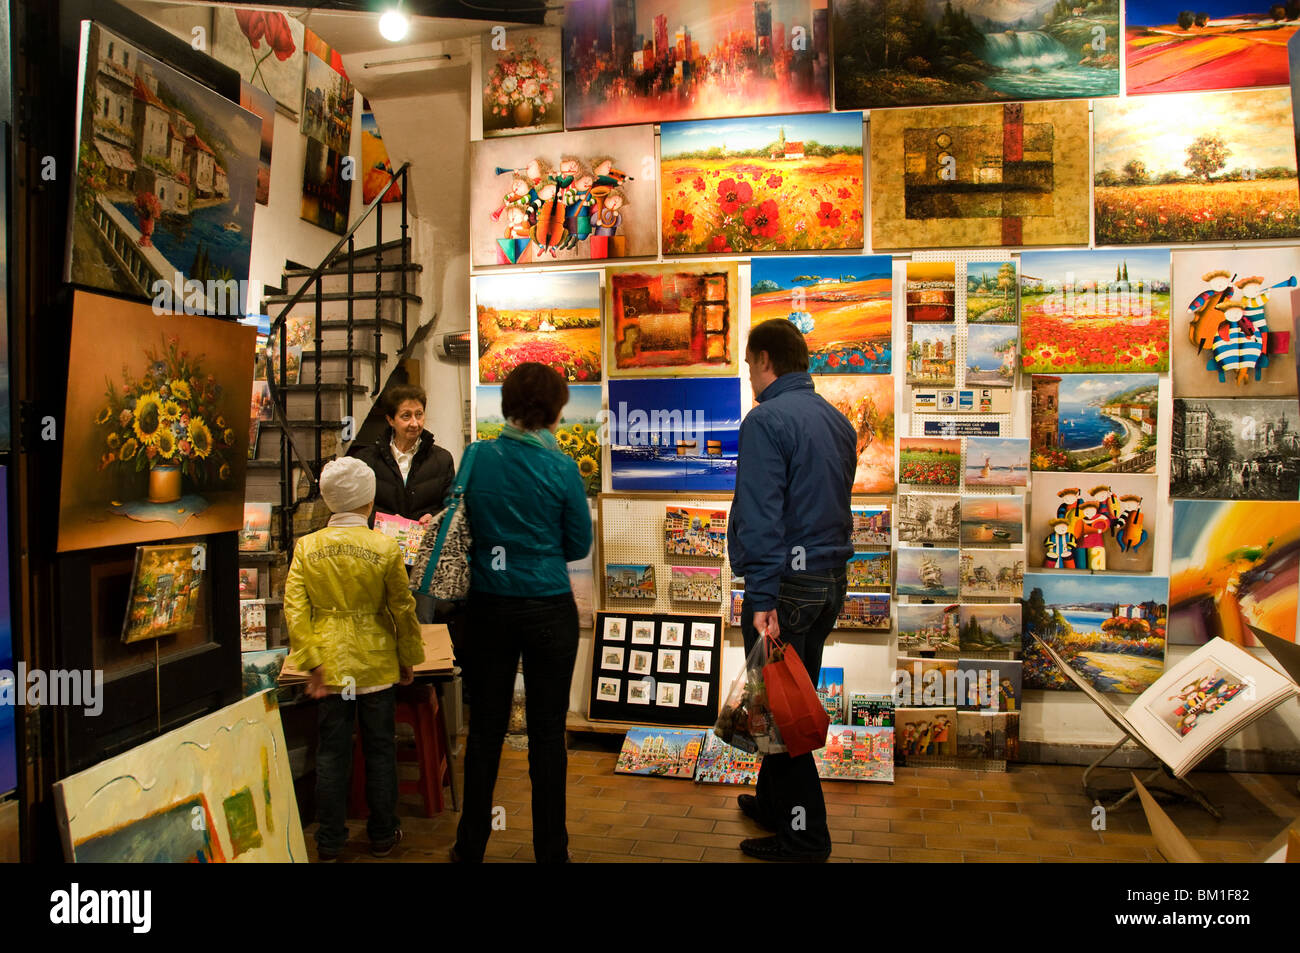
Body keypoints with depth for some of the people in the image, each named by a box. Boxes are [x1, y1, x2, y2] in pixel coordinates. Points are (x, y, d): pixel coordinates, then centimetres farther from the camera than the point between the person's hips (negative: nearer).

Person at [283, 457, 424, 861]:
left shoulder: (306, 546, -4)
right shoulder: (385, 548, -10)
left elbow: (294, 608, -7)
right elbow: (402, 609, -5)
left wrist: (313, 662, -3)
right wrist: (408, 658, 7)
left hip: (330, 663, 2)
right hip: (376, 663, -2)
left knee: (332, 750, 11)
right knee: (379, 749, 11)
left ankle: (330, 840, 20)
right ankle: (382, 835, 23)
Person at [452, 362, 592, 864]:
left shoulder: (479, 458, -4)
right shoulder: (561, 469, -11)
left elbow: (467, 526, 7)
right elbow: (579, 545, -2)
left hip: (488, 605, 3)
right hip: (548, 609, -2)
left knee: (486, 727, 13)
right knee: (547, 731, 8)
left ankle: (471, 846, 26)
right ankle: (550, 850, 20)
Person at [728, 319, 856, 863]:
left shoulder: (767, 419, -14)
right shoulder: (837, 420, 12)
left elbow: (761, 516, -22)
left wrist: (762, 599, -24)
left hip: (787, 583, -9)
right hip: (832, 580, 9)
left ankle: (804, 834, 10)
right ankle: (774, 802, 35)